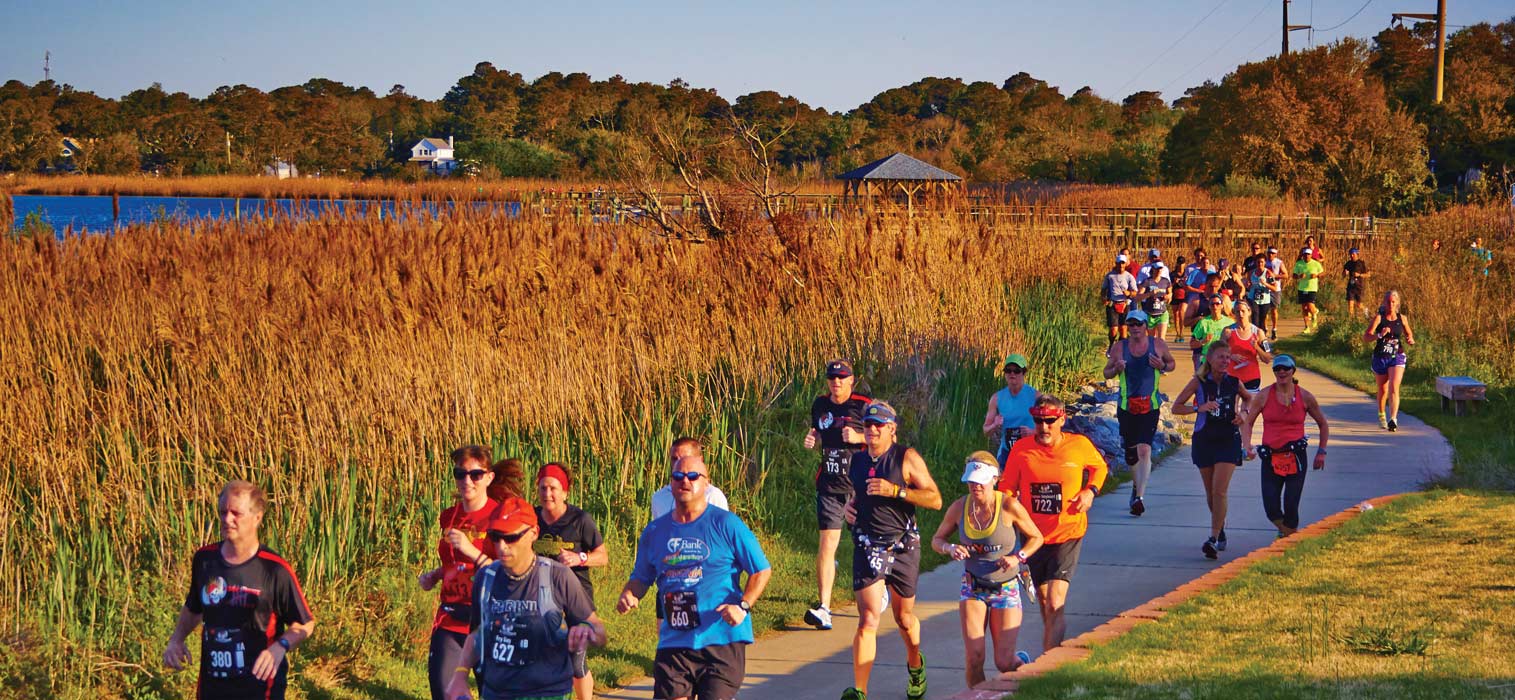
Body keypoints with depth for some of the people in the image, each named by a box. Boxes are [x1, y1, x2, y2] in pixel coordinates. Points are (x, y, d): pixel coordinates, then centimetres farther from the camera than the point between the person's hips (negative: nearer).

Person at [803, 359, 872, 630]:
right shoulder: (820, 405, 7)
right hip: (829, 484, 2)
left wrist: (858, 437, -19)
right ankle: (823, 607, -13)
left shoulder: (864, 406, -7)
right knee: (827, 542, -9)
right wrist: (812, 441, 1)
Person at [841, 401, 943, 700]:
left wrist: (895, 490, -20)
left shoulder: (907, 458, -6)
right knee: (868, 620, -12)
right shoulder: (857, 460, 8)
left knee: (904, 618, 15)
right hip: (867, 549, 2)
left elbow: (935, 499, -11)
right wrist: (850, 505, 5)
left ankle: (915, 666, 45)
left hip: (902, 549, -2)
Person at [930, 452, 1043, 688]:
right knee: (974, 659, -13)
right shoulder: (959, 508, -8)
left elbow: (1036, 537, -1)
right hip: (972, 587, 2)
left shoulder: (1009, 506, -15)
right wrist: (950, 548, -16)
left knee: (1004, 663, -2)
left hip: (1006, 588, -2)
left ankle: (1023, 662, 36)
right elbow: (937, 539, 7)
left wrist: (1018, 557, -18)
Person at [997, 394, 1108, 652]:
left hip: (1068, 536, -3)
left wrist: (1090, 491, -4)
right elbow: (1007, 489, 0)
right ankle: (1054, 647, 38)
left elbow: (1100, 467, 14)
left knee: (1055, 604, -16)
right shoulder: (1021, 449, -7)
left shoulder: (1079, 445, -7)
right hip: (1034, 537, 3)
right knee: (1044, 602, 18)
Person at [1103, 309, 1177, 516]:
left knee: (1144, 450, -17)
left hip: (1150, 406, -2)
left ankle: (1140, 497, -21)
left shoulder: (1158, 345, 0)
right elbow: (1106, 372, 11)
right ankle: (1137, 485, 40)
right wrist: (1116, 369, -12)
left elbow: (1172, 363, 15)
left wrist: (1162, 367, -7)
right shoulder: (1118, 347, 2)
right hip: (1126, 406, 2)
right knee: (1130, 453, 12)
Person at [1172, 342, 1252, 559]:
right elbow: (1176, 407, -2)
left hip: (1229, 441, -1)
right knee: (1210, 492, 10)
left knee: (1220, 490, -14)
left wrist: (1242, 413, 2)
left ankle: (1213, 540, -17)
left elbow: (1248, 398, 22)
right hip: (1204, 440, 1)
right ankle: (1221, 531, 34)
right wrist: (1199, 408, -17)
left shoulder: (1234, 382, -1)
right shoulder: (1199, 382, -4)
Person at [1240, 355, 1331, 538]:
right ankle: (1284, 529, 26)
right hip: (1270, 457, 1)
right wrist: (1247, 446, -10)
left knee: (1291, 506, -9)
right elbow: (1247, 422, 7)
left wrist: (1321, 452, 9)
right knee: (1271, 508, -5)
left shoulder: (1305, 397, 2)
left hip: (1296, 456, -1)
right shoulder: (1264, 395, 2)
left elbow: (1323, 424, 15)